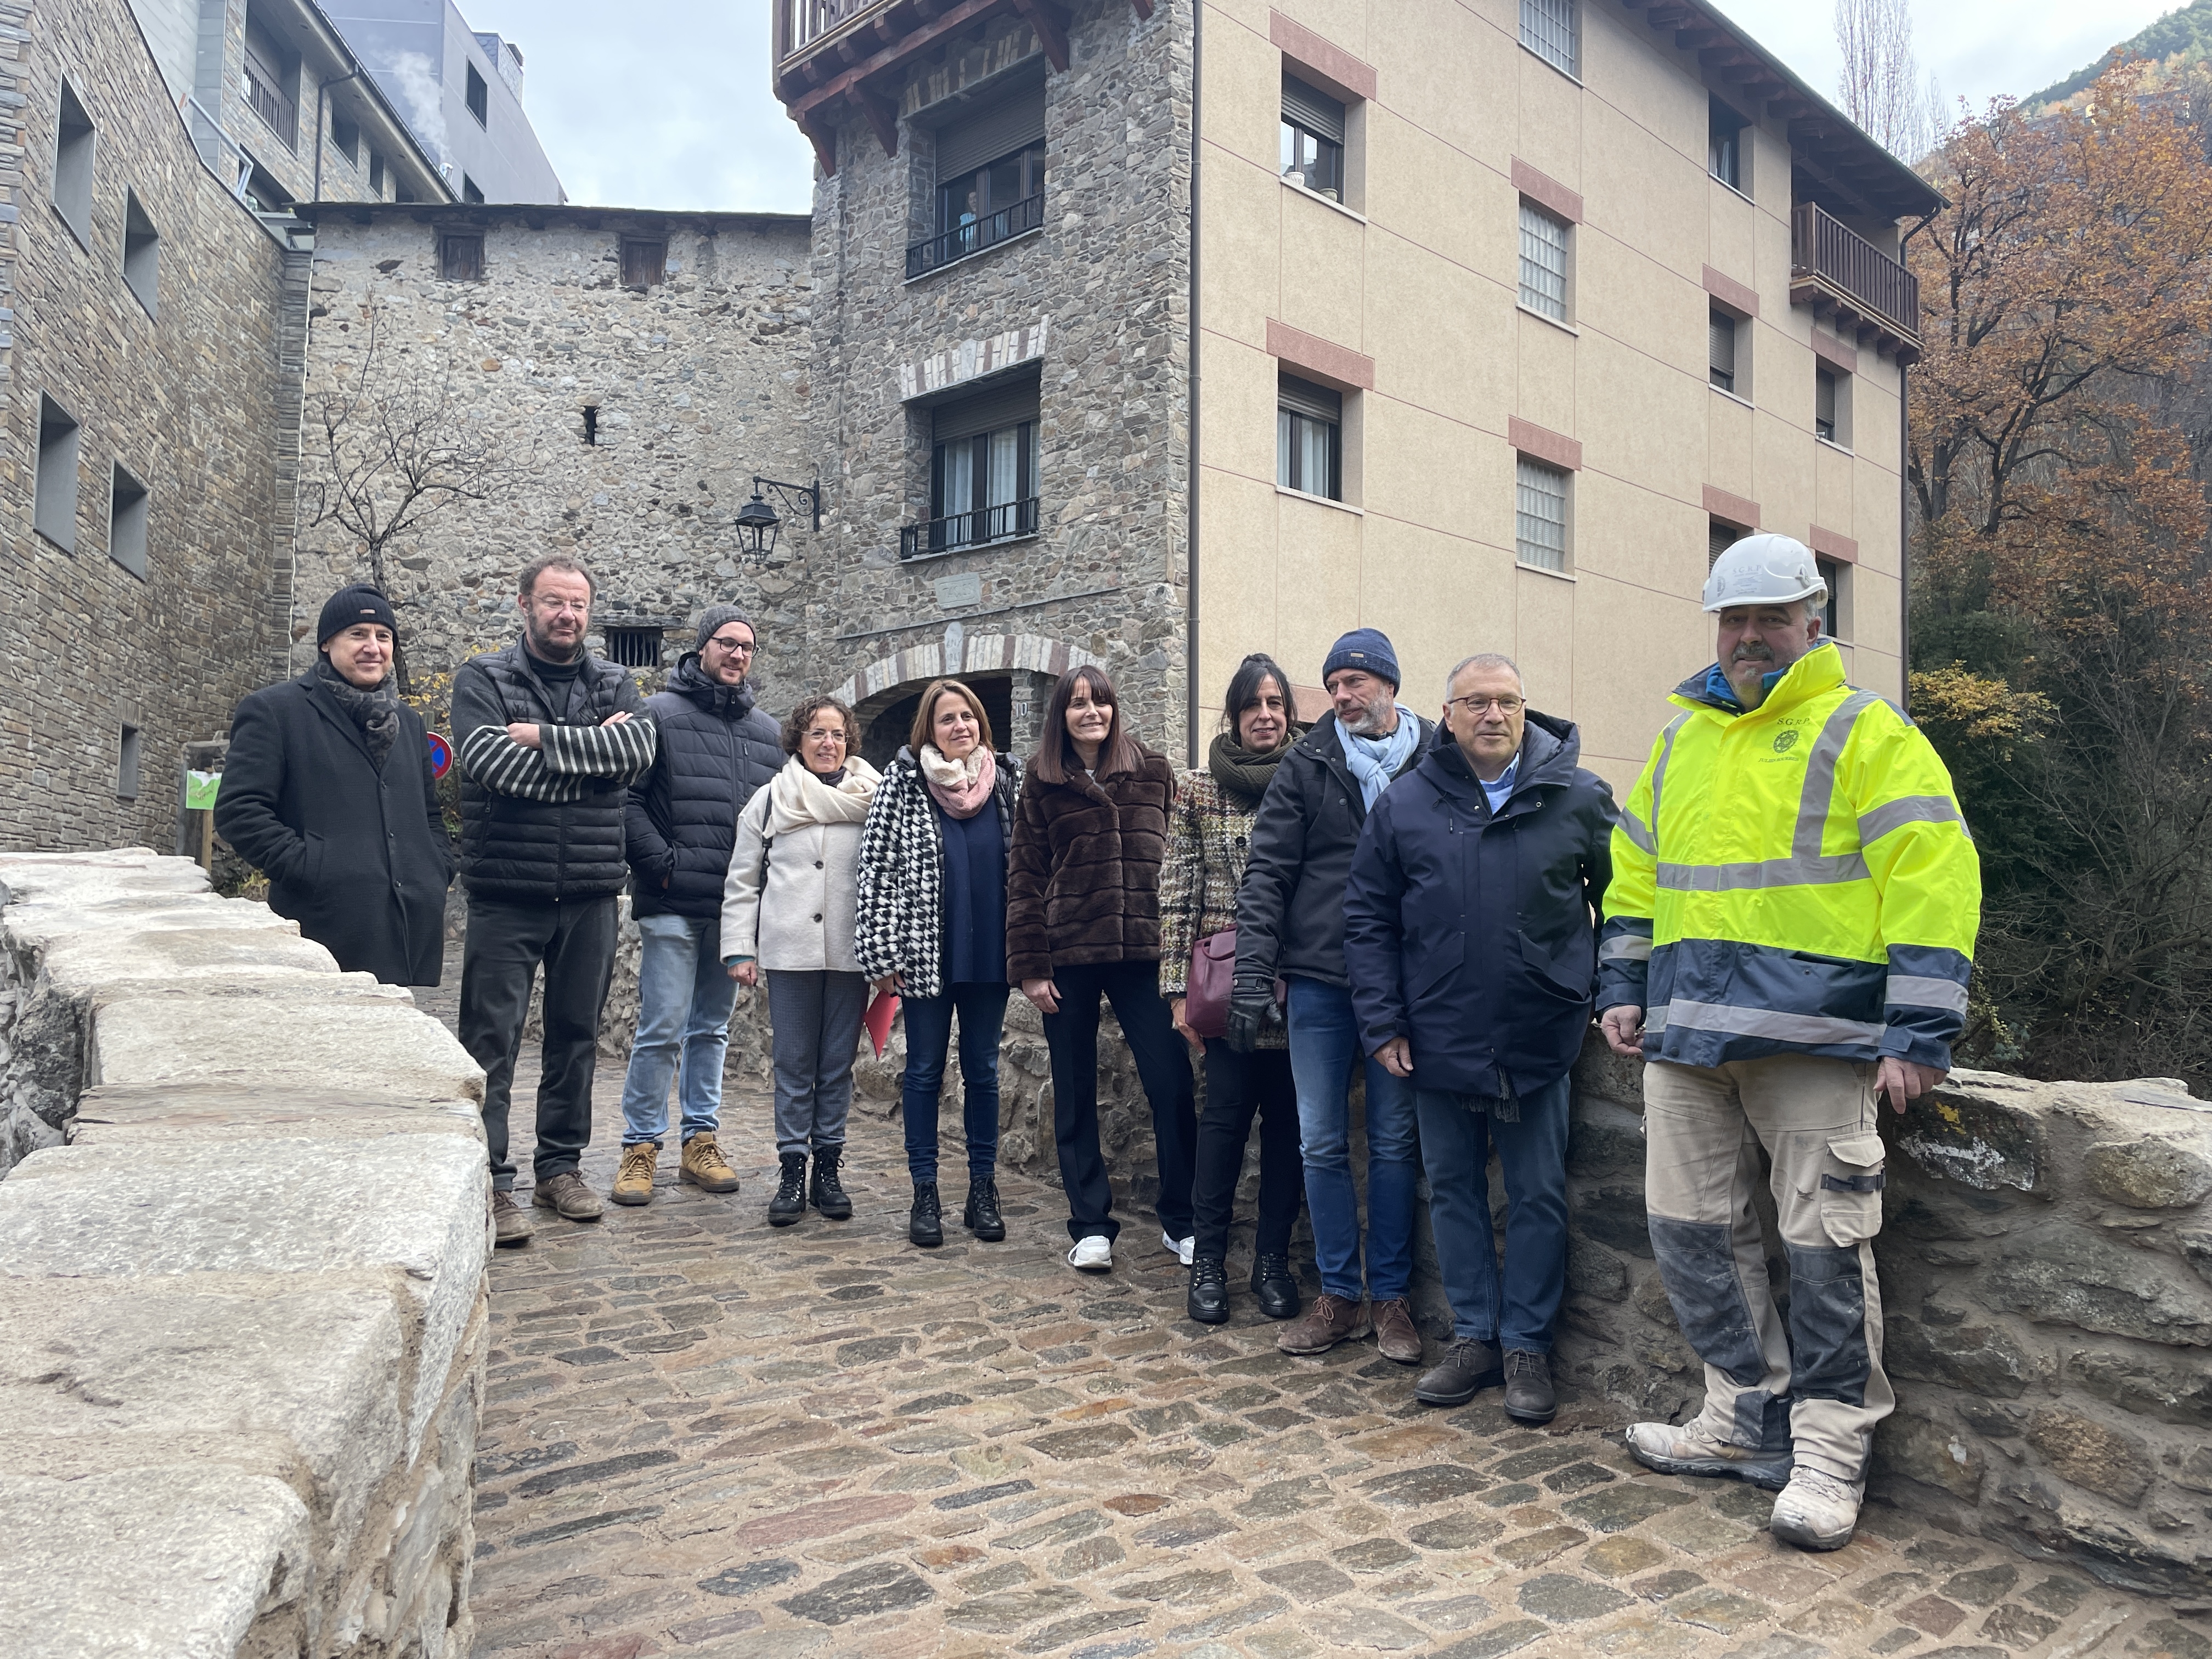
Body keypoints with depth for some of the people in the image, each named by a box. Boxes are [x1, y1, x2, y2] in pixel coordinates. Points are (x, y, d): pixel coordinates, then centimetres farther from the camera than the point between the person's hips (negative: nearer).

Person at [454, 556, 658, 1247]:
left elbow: (638, 749, -11)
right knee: (492, 1040, -2)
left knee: (576, 1035, 12)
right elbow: (494, 763, -17)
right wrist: (593, 753, -11)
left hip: (590, 894, 4)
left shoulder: (614, 685, 9)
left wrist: (544, 738, -17)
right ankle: (490, 1182, 6)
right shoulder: (483, 679, 0)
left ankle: (560, 1165, 25)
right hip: (507, 893, -3)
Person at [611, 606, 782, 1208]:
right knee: (662, 1029, -6)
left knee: (712, 1029, 13)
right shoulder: (660, 714, -1)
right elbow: (626, 798, -8)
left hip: (736, 908, 5)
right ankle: (640, 1147, 7)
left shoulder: (766, 731, 14)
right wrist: (664, 863, -14)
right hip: (672, 907, -5)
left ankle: (701, 1142, 22)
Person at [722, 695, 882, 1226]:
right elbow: (742, 881, 7)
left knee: (838, 1065, 8)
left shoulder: (872, 799, 5)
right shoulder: (769, 799, 5)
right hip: (791, 952, 0)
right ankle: (792, 1172, 13)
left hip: (851, 953, 0)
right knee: (794, 1066, 4)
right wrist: (739, 949, 0)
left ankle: (828, 1169, 18)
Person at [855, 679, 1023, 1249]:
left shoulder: (1010, 780, 5)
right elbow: (878, 868, -4)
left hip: (991, 953, 2)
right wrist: (883, 955, -9)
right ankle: (925, 1195, 16)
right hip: (926, 954, -2)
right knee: (924, 1071, 7)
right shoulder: (902, 784, -2)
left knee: (983, 1071, 10)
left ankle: (983, 1190, 19)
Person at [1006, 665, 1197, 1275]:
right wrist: (1030, 965, -4)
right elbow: (1024, 877, 3)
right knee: (1076, 1095, 7)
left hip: (1142, 952, 0)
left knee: (1172, 1084, -4)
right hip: (1068, 956, 0)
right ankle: (1091, 1227, 18)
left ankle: (1181, 1222, 12)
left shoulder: (1153, 773, 8)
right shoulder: (1042, 783, 5)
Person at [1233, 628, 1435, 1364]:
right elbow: (1267, 873, 2)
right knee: (1322, 1145, 6)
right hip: (1319, 980, 1)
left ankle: (1391, 1297, 20)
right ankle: (1339, 1296, 19)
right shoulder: (1307, 765, 4)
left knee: (1394, 1143, 8)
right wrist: (1254, 975, -7)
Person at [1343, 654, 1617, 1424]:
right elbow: (1368, 918, 3)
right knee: (1453, 1189, 11)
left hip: (1539, 1040, -1)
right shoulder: (1405, 803, 1)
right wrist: (1383, 1023, -2)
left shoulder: (1580, 799, -1)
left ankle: (1527, 1346, 21)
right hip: (1439, 1039, 2)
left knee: (1538, 1196, 7)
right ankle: (1474, 1336, 25)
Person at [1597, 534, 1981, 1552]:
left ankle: (1831, 1449, 14)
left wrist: (1919, 1032, -15)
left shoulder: (1865, 735, -2)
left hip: (1813, 1033, -6)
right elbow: (1635, 874, 24)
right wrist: (1622, 988, 17)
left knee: (1824, 1243, -1)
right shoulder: (1679, 742, 17)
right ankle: (1749, 1417, 24)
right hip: (1687, 1033, 6)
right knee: (1691, 1229, 9)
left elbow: (1932, 879, -9)